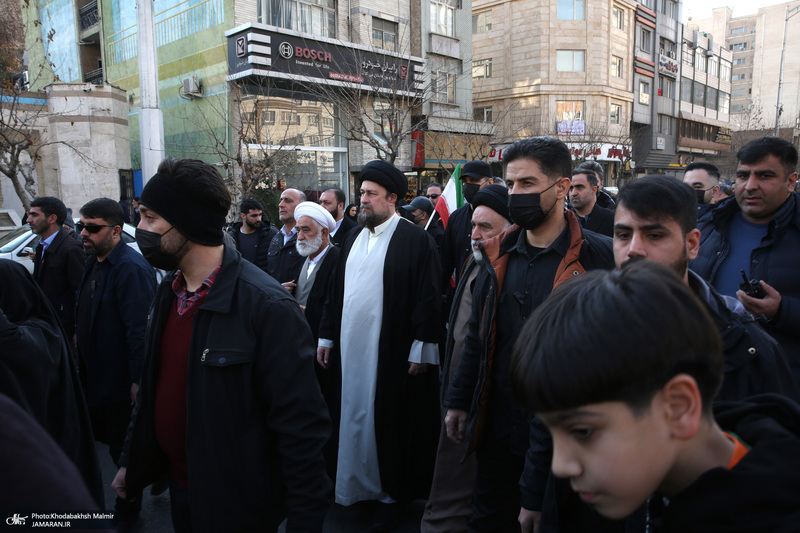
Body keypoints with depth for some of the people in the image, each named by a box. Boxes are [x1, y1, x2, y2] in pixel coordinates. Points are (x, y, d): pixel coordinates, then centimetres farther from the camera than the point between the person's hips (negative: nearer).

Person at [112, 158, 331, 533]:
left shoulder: (266, 305, -26)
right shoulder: (169, 291, 1)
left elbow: (300, 422, -24)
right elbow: (154, 386, 12)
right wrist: (131, 462, 16)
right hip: (179, 487, 7)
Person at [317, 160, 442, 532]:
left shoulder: (415, 239, -8)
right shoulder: (354, 237, 12)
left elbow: (428, 297, -12)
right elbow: (337, 291, 14)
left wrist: (421, 348, -15)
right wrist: (327, 336, 13)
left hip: (391, 353, -6)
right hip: (351, 348, 6)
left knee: (390, 421, 5)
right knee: (355, 416, 14)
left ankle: (393, 492, 24)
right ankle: (358, 484, 32)